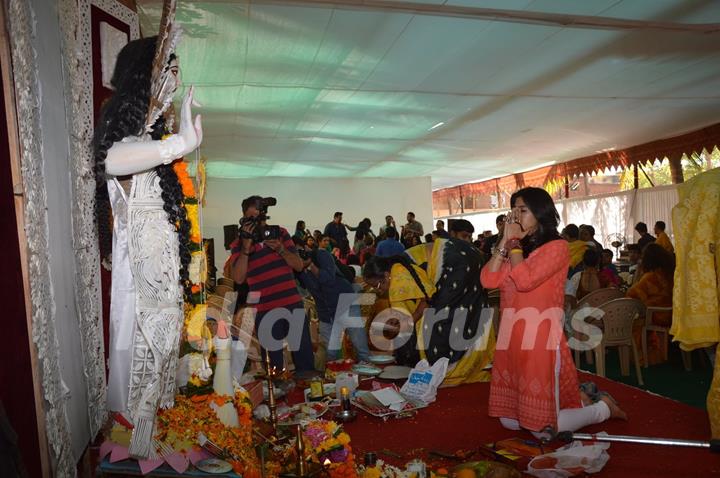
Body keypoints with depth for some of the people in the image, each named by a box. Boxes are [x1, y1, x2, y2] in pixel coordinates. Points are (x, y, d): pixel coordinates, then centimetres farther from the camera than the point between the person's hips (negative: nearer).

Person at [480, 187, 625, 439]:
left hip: (541, 339, -7)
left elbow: (524, 280, -22)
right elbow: (488, 279, -1)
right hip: (510, 339, 7)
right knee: (510, 421, 15)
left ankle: (603, 408, 25)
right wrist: (505, 241, -3)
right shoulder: (515, 249, 13)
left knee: (543, 427, 2)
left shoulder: (557, 247, -7)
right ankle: (574, 402, 32)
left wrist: (515, 243, -9)